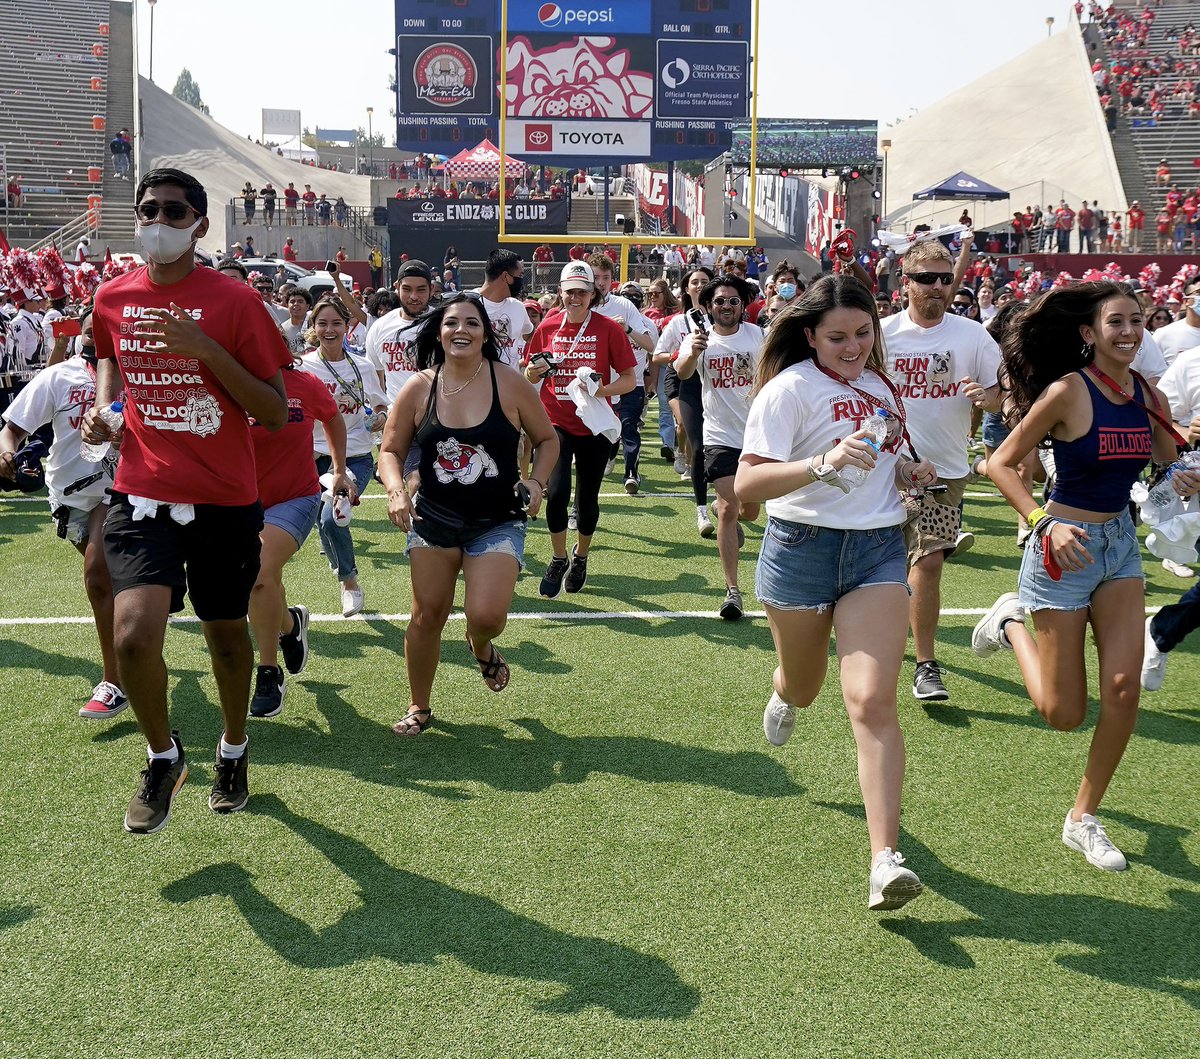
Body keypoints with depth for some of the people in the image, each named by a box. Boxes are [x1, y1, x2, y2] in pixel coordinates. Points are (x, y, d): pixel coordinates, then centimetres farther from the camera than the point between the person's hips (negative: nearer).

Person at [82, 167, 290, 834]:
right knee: (134, 633, -18)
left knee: (226, 632, 14)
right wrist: (104, 404, 7)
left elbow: (275, 414, -10)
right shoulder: (112, 298, 4)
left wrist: (203, 348, -20)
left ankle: (235, 752, 42)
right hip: (143, 495, 1)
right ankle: (164, 757, 11)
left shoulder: (234, 301, -7)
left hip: (225, 500, -1)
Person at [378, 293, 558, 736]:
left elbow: (547, 440, 3)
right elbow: (391, 450, 4)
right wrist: (396, 490, -14)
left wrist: (537, 482, -13)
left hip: (498, 522, -2)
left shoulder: (509, 383, -9)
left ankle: (482, 648, 22)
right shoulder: (418, 388, -5)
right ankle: (419, 708, 28)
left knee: (485, 615, -18)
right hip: (433, 518, 2)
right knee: (427, 616, 5)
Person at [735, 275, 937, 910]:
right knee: (803, 686, 19)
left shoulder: (879, 386, 10)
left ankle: (886, 858, -15)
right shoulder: (790, 387, -10)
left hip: (879, 548, 3)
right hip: (801, 546, -3)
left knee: (873, 700, -13)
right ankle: (784, 697, 60)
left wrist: (907, 471, 7)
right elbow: (746, 484, -20)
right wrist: (824, 463, -34)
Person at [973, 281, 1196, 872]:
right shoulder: (1067, 391, -16)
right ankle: (1011, 623, 30)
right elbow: (1001, 463, -14)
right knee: (1065, 713, 1)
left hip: (1121, 544, 5)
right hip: (1066, 549, -5)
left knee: (1123, 690, -4)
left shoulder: (1149, 397, 1)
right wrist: (1044, 524, -25)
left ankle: (1083, 818, 14)